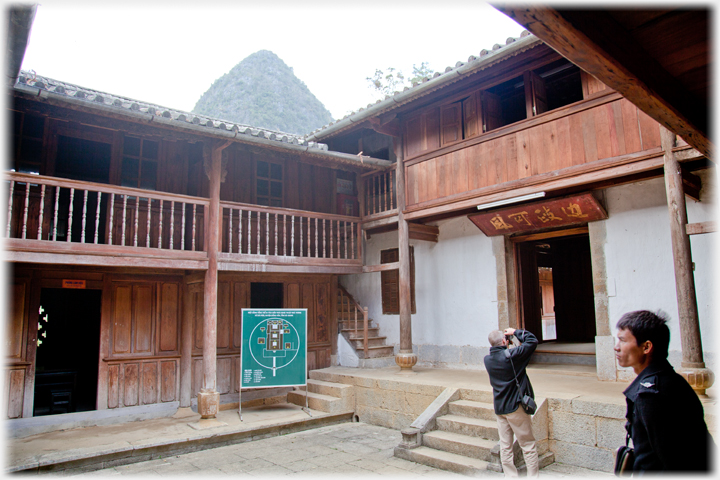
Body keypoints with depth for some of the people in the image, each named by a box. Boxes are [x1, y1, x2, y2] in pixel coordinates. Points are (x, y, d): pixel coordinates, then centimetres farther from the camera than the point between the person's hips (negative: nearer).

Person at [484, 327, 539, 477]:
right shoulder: (510, 355, -18)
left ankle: (510, 476, 16)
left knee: (505, 446, 10)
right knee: (528, 445, 7)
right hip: (515, 407, -5)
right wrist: (516, 332, -4)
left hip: (499, 407, 6)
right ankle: (533, 476, 12)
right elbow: (532, 341, -14)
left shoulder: (487, 360, 0)